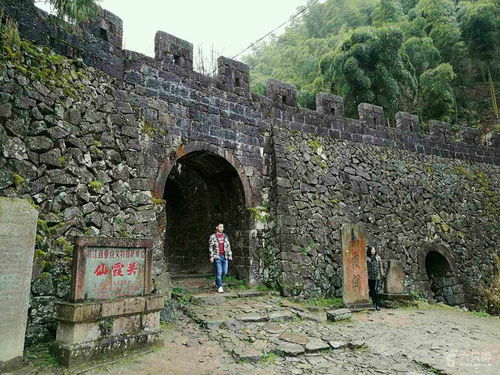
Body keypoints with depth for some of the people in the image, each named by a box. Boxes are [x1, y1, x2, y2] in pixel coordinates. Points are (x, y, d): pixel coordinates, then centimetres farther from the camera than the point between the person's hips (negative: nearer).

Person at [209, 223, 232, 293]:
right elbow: (210, 247, -1)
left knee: (224, 272, 6)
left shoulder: (225, 236, 13)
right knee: (219, 272, -8)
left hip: (225, 256, 4)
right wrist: (211, 257, -8)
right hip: (217, 256, -4)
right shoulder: (213, 237, 1)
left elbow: (228, 246, 15)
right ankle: (219, 287, 1)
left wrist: (230, 255, 10)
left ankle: (217, 282, 30)